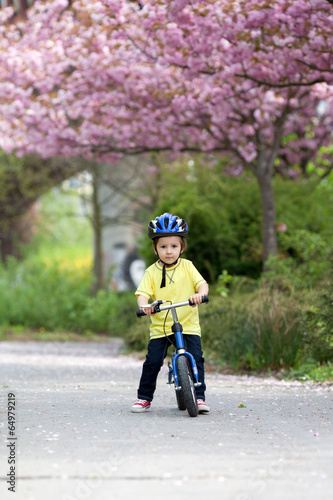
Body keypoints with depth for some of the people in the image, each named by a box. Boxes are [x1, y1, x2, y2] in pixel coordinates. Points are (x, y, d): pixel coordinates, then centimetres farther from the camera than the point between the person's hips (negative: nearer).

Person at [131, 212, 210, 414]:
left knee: (196, 358, -11)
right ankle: (144, 398, 10)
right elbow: (143, 293, -7)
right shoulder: (152, 272, 2)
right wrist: (144, 305, -30)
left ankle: (199, 397, 0)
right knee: (152, 362, -6)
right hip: (160, 327, 0)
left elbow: (202, 283, -5)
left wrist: (199, 294, -28)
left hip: (188, 324, 0)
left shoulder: (187, 267, 4)